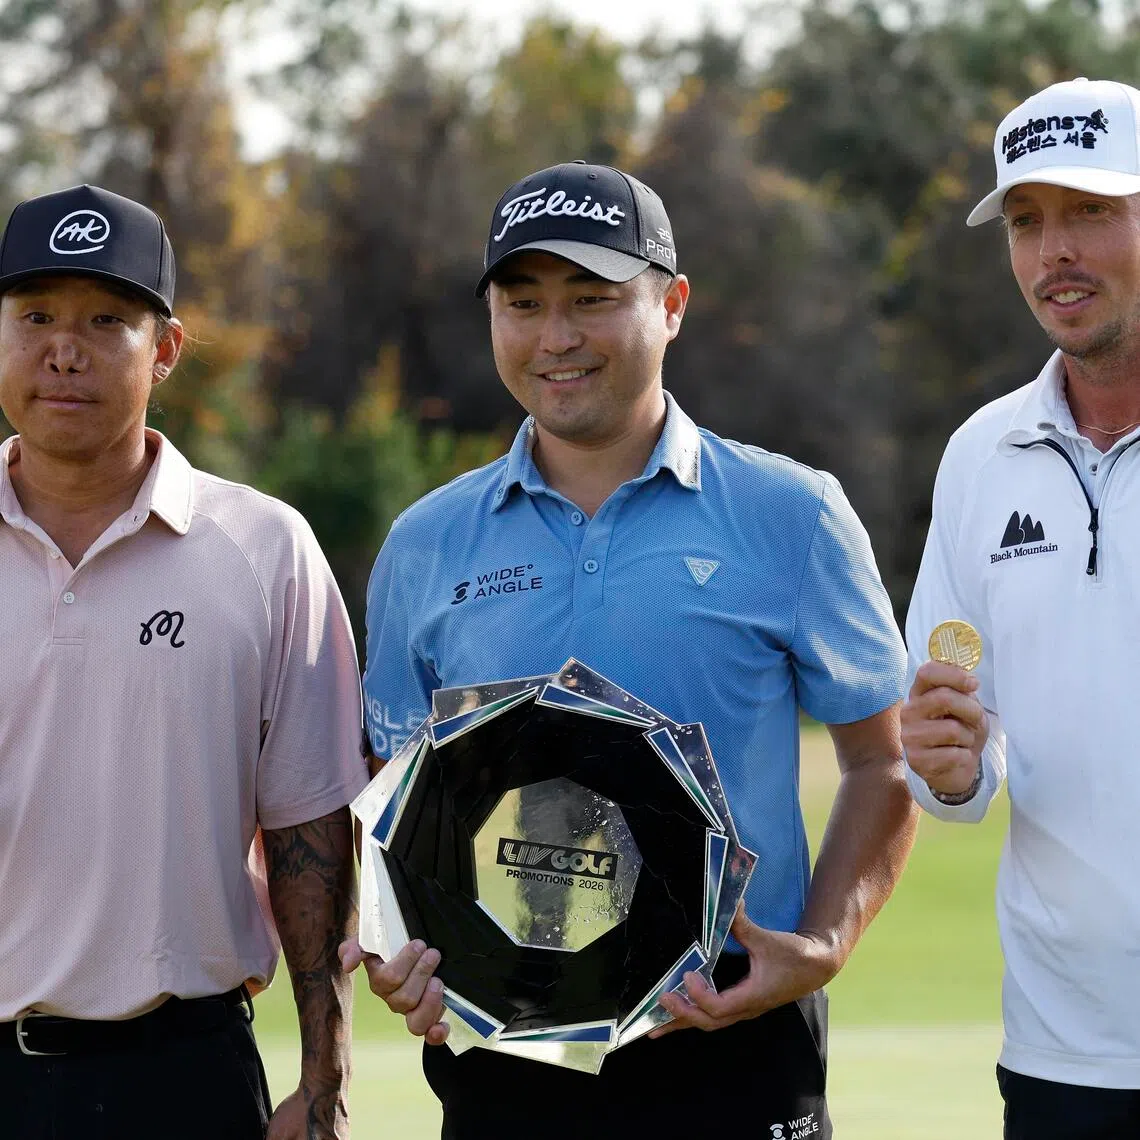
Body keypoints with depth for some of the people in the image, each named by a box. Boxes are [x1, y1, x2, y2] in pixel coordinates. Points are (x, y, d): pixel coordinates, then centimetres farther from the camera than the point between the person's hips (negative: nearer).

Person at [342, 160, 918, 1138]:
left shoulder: (791, 516, 2)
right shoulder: (425, 545, 9)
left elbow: (883, 765, 5)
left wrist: (822, 948, -10)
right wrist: (400, 954, -4)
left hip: (731, 1042, -2)